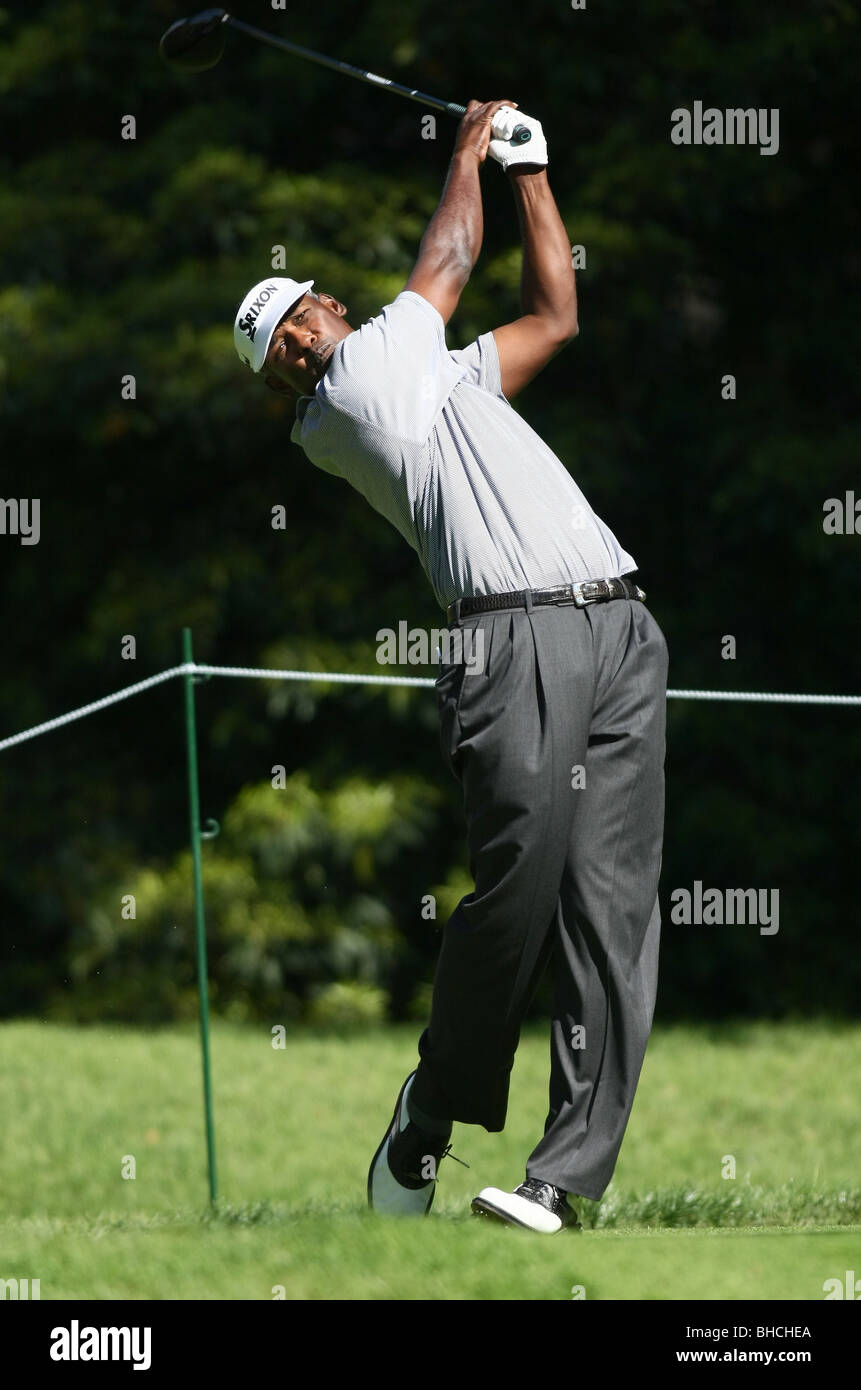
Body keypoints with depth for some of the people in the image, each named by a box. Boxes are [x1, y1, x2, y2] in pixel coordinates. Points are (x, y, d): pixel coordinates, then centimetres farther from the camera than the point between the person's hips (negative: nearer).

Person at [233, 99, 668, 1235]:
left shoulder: (435, 377, 32)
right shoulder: (342, 398, 9)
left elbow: (554, 315, 40)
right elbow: (449, 262, 18)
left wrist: (531, 174, 39)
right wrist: (470, 153, 33)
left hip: (620, 630, 7)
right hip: (518, 635, -7)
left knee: (611, 906, -6)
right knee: (520, 877, -18)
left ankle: (568, 1176, -12)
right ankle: (431, 1114, 5)